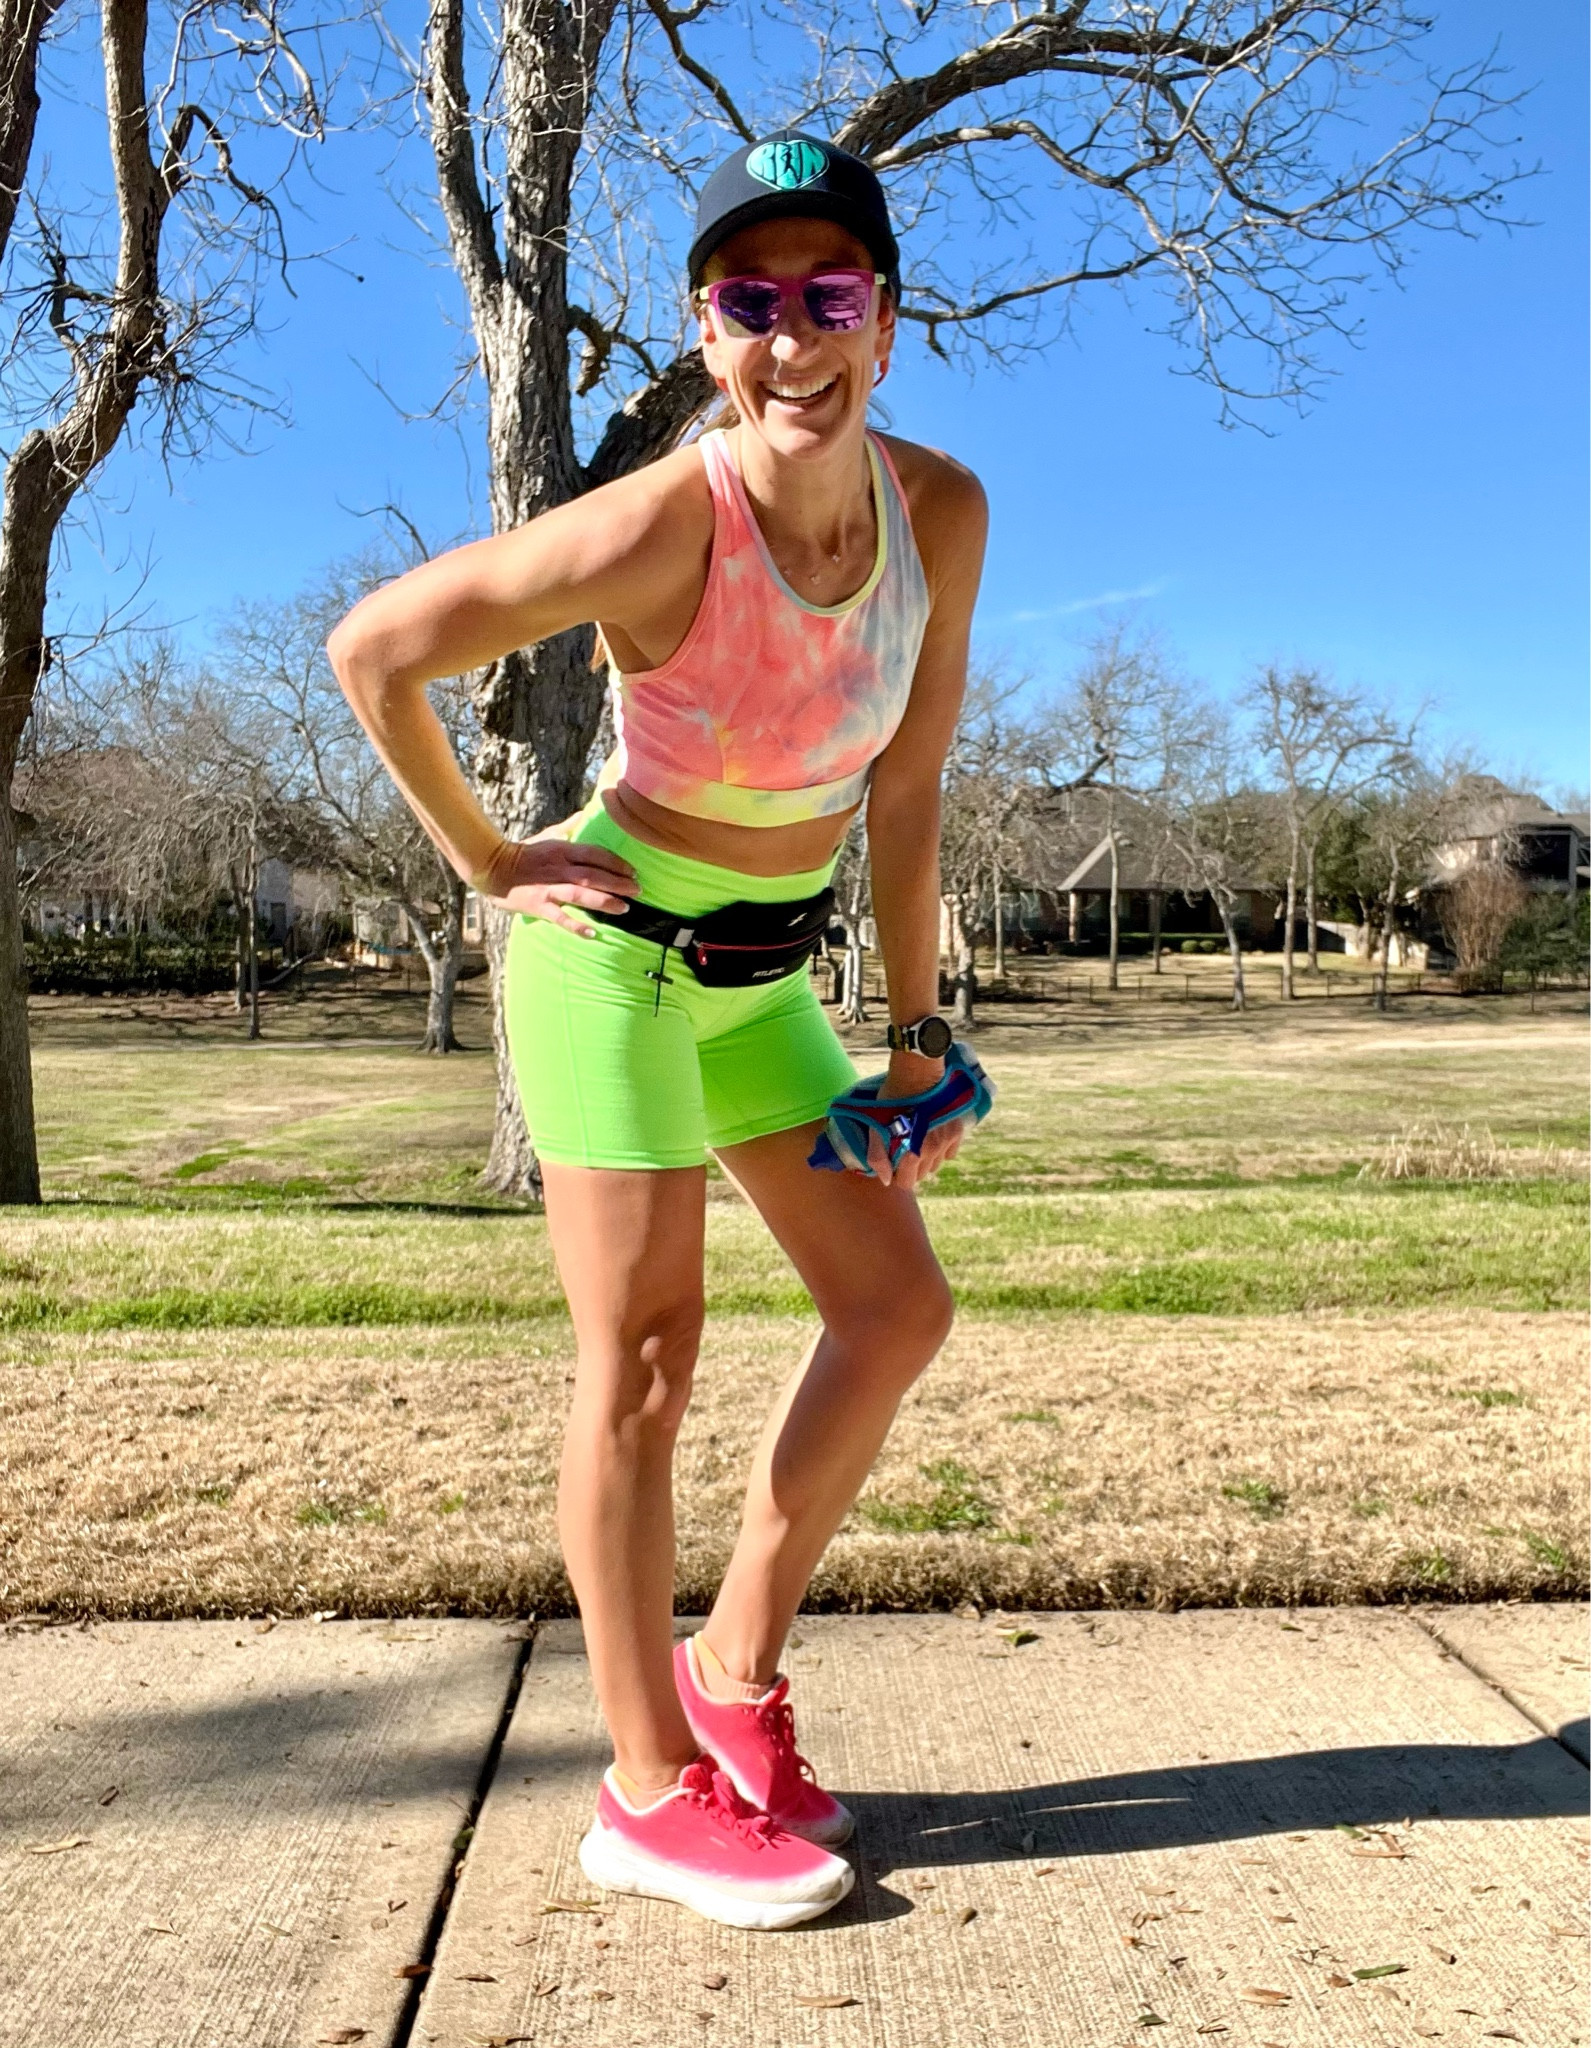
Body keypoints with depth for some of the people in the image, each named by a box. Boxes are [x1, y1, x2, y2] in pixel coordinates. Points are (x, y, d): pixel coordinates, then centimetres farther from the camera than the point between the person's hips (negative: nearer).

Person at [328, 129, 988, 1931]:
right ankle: (654, 1791, 12)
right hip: (615, 948, -7)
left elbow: (905, 787, 1)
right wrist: (487, 866, -9)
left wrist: (915, 1030, 4)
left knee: (897, 1307, 7)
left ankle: (736, 1669, 22)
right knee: (645, 1355, -4)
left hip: (763, 971, 7)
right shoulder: (657, 530, -25)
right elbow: (372, 652, -16)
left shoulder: (944, 513, -8)